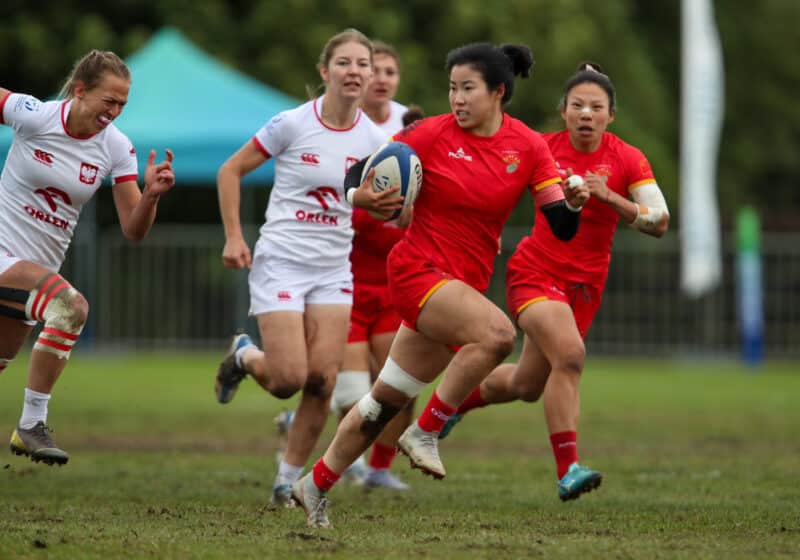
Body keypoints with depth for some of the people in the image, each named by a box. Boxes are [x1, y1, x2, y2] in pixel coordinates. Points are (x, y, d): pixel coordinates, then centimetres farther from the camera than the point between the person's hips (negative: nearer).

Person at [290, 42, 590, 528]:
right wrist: (362, 196, -23)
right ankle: (426, 433, -15)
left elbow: (562, 228, -3)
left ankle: (316, 486, 26)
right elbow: (360, 176, -1)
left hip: (465, 283, 5)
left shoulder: (528, 147, 0)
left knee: (387, 401, 11)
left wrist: (574, 202, -25)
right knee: (497, 333, -31)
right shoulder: (432, 134, -8)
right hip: (418, 270, -5)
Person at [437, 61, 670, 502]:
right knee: (569, 353, -29)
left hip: (585, 284, 3)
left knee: (527, 386, 15)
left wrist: (608, 196, -25)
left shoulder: (627, 160, -7)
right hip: (535, 271, -3)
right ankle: (567, 469, -27)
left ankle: (457, 402, 46)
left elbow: (659, 222, -14)